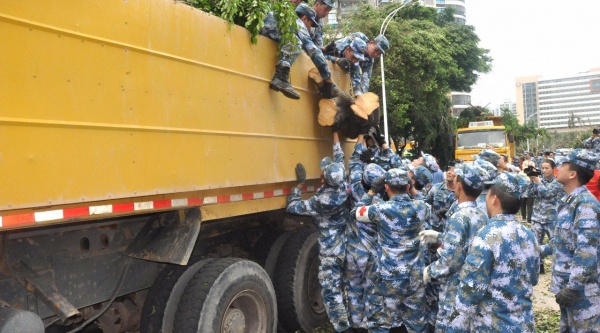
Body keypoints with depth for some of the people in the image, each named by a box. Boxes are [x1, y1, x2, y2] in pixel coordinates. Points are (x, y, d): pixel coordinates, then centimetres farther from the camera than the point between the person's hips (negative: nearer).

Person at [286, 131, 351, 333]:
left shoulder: (321, 201, -24)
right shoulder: (344, 188, -8)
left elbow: (292, 207, -14)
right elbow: (339, 158, 7)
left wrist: (300, 183, -8)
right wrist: (335, 133, 18)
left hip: (331, 252, -7)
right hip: (348, 247, 7)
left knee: (331, 292, 2)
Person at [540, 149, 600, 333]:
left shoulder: (585, 204, -21)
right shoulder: (568, 201, 9)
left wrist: (573, 287, -26)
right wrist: (543, 250, 26)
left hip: (581, 285, -9)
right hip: (566, 281, 9)